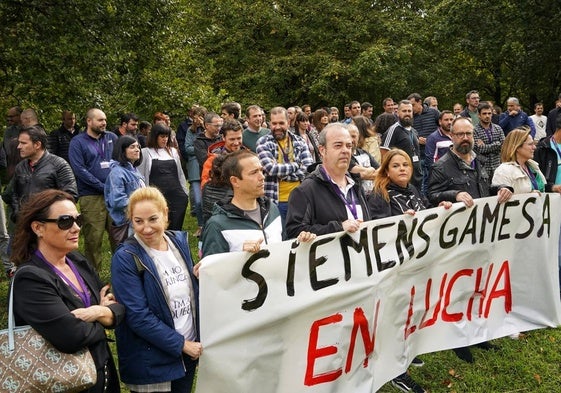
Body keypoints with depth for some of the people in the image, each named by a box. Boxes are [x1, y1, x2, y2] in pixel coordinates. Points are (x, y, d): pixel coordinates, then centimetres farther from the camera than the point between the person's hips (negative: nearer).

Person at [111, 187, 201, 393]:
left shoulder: (179, 241, 1)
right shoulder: (125, 258, -16)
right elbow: (138, 316, -20)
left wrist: (199, 276, -10)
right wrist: (181, 344, -16)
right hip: (151, 362, -5)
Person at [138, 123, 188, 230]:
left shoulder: (173, 151, 15)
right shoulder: (145, 152, 3)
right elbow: (140, 176, 1)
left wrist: (185, 193, 15)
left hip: (177, 195, 4)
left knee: (176, 228, 0)